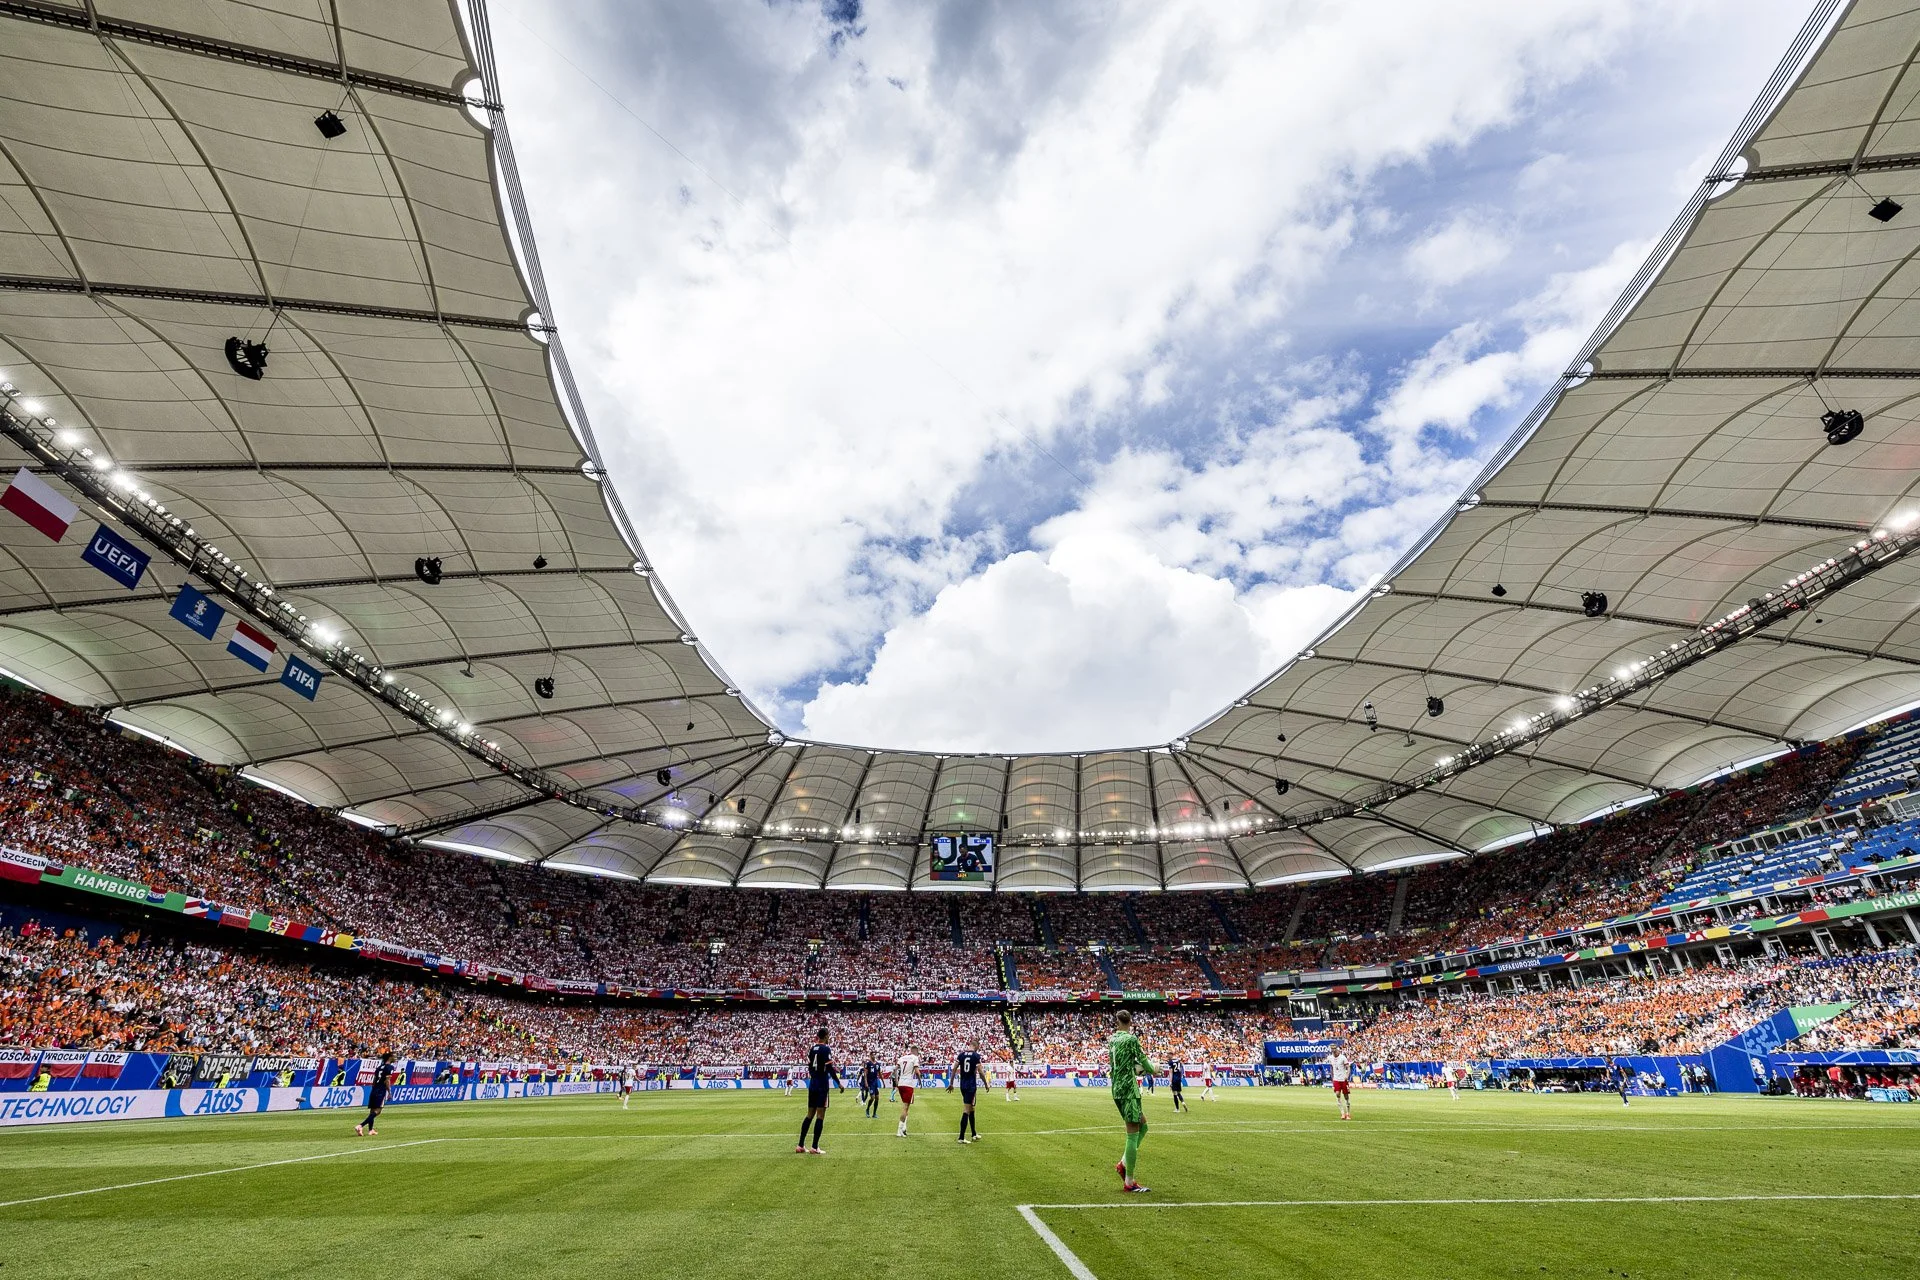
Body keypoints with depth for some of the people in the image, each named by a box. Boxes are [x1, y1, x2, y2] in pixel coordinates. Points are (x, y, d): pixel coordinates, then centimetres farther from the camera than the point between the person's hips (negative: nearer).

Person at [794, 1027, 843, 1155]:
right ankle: (814, 1147, -3)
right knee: (820, 1116, -2)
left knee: (810, 1115, 13)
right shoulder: (826, 1049, -12)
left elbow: (809, 1068, 16)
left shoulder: (812, 1049, 9)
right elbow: (830, 1068, -16)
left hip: (812, 1084, 7)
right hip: (822, 1085, -7)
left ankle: (800, 1146, 14)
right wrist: (839, 1083, -9)